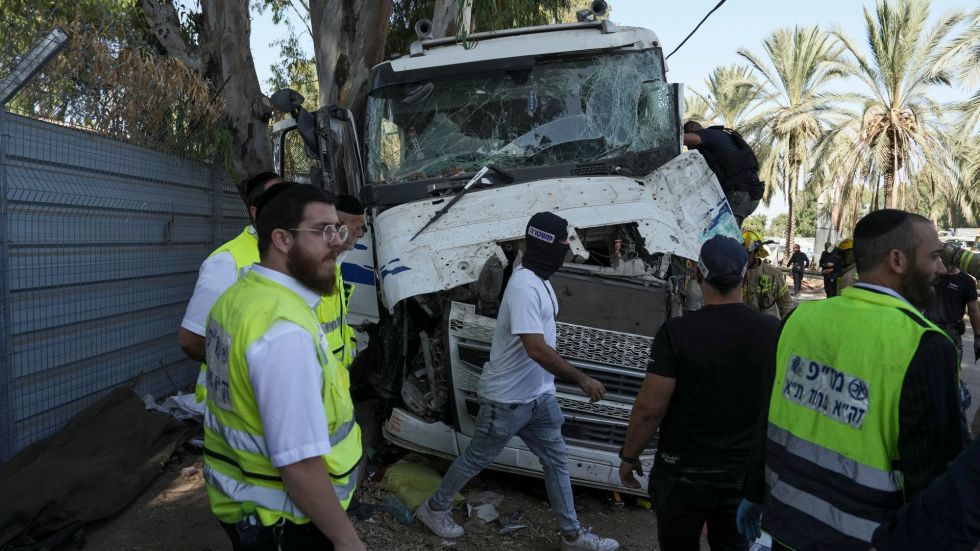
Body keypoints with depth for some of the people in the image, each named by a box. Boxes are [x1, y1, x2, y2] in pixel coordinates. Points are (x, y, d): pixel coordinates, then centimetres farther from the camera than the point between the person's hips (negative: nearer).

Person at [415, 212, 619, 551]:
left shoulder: (538, 279, 6)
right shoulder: (524, 286, -27)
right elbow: (536, 349, -34)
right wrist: (581, 379, -30)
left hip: (537, 395, 9)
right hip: (507, 399, -9)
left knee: (556, 460, 13)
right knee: (477, 459, 10)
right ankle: (433, 508, 31)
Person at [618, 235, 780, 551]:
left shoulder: (677, 332, -19)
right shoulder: (774, 331, -8)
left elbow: (650, 408, -17)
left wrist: (629, 456, -2)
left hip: (683, 471, -3)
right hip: (746, 471, 3)